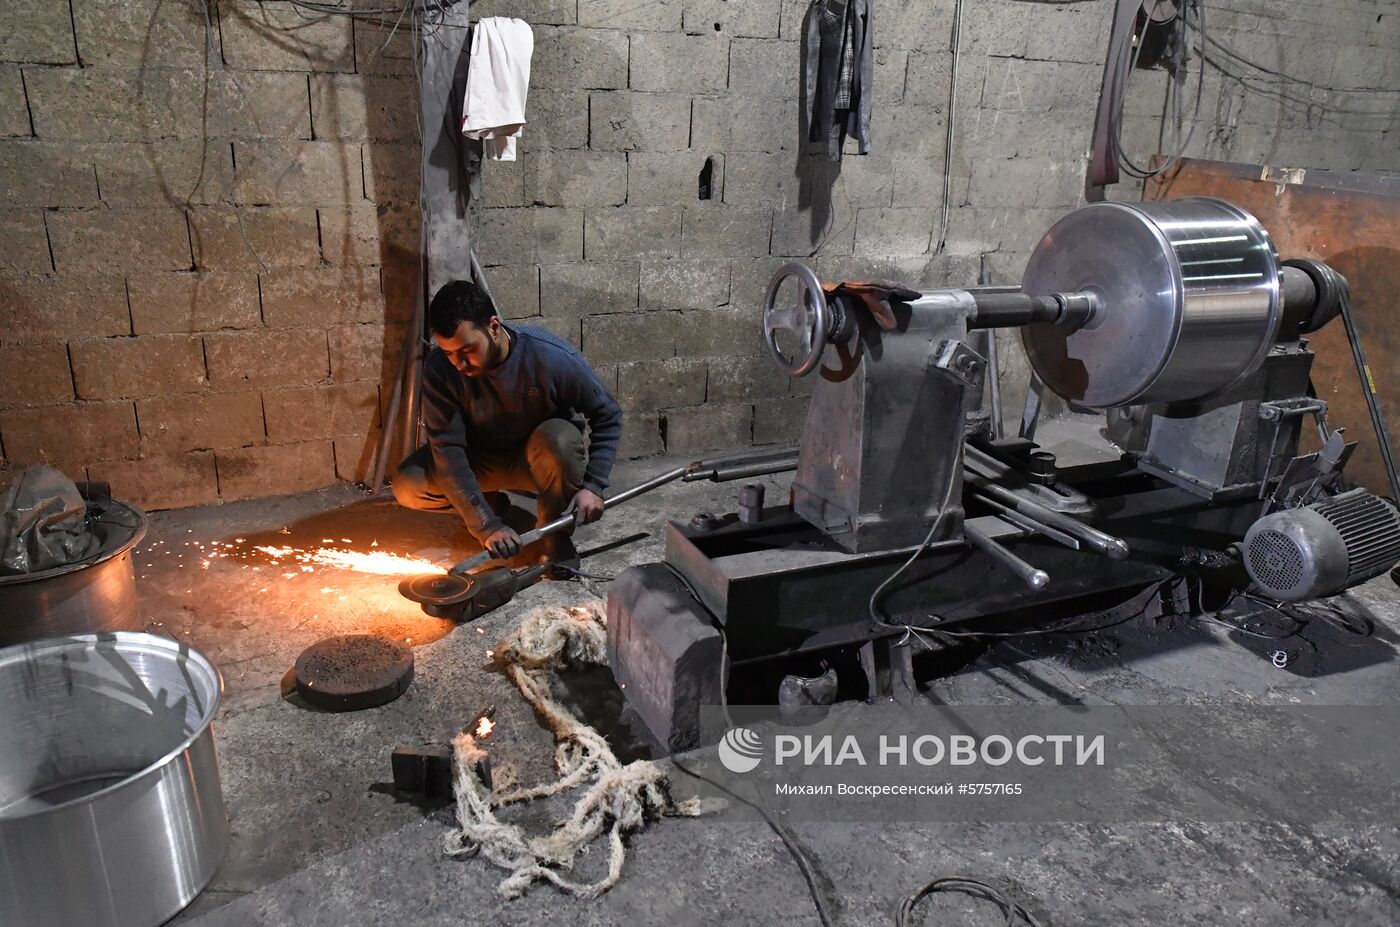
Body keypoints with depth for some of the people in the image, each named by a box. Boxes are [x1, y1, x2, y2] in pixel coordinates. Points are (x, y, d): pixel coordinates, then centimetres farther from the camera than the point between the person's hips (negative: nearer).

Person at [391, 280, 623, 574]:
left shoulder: (552, 356, -28)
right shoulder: (440, 367, -24)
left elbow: (607, 416, -16)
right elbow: (447, 448, -26)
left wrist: (593, 486, -28)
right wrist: (487, 526, -35)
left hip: (539, 457, -2)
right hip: (481, 458, 2)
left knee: (559, 437, -37)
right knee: (408, 486, -22)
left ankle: (553, 537, -14)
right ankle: (495, 506, 5)